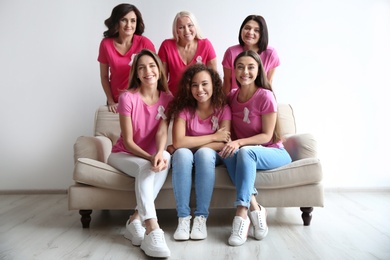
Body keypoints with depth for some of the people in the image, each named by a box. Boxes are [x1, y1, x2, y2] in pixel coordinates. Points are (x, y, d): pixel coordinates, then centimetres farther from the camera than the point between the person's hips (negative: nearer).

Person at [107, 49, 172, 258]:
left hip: (151, 155, 3)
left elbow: (162, 132, -19)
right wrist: (150, 158, -33)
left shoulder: (167, 98, -4)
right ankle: (152, 230, -44)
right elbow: (127, 141, -16)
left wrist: (158, 154, -41)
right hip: (123, 154, -3)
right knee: (145, 168, -36)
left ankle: (135, 220, -32)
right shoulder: (128, 97, -14)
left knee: (166, 157, -33)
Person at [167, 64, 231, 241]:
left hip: (210, 158, 0)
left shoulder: (223, 109, -8)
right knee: (182, 153, -33)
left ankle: (201, 217, -29)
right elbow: (178, 142, -23)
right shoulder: (183, 109, -9)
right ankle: (183, 218, -29)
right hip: (186, 159, 0)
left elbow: (223, 144, -18)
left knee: (204, 153, -34)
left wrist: (189, 144, -21)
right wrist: (213, 137, -20)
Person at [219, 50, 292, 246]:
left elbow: (267, 136, -15)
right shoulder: (232, 97, 3)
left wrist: (239, 143, -28)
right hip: (243, 154, 4)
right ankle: (255, 209, -31)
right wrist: (230, 143, -11)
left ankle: (241, 212, -37)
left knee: (245, 152, -36)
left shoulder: (265, 96, -13)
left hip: (273, 152, -4)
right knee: (230, 153, -31)